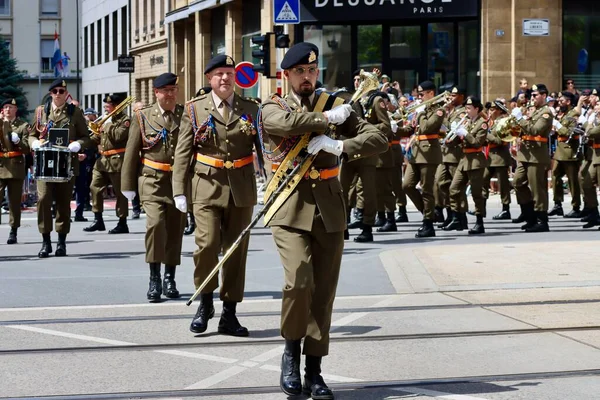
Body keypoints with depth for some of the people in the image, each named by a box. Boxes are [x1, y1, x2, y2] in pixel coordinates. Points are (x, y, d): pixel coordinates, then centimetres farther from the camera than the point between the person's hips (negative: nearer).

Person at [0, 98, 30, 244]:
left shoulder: (23, 126, 5)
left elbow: (26, 149, 1)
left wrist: (18, 141, -19)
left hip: (16, 167, -1)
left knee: (14, 201, 2)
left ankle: (13, 232, 7)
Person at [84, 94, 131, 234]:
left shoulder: (125, 120, -5)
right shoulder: (107, 120, 19)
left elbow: (118, 136, -20)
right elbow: (96, 138, 22)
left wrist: (107, 126, -11)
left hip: (117, 161, -8)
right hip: (103, 160, 8)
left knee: (120, 192, -2)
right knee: (95, 187, 4)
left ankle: (122, 223, 4)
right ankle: (98, 220, 11)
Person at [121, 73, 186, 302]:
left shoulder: (187, 115, 7)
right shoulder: (142, 117, 4)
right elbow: (131, 152, 5)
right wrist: (128, 185, 2)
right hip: (152, 180, -2)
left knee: (175, 230, 7)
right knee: (155, 223, -19)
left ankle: (169, 279, 21)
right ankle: (154, 279, -13)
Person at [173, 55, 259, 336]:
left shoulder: (250, 109, 8)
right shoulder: (195, 109, 4)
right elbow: (183, 152, 3)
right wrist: (179, 191, -3)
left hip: (241, 189, 2)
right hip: (207, 186, -2)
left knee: (236, 250, 4)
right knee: (207, 243, -15)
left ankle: (229, 314, 13)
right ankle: (205, 302, 8)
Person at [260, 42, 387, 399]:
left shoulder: (334, 106, 11)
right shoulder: (273, 108, 3)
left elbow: (379, 139, 1)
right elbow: (286, 123, -22)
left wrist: (339, 145, -14)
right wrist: (329, 118, -11)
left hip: (329, 210, 3)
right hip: (291, 209, -3)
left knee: (324, 291, 4)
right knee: (298, 281, -20)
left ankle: (314, 371, 13)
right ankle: (291, 350, 4)